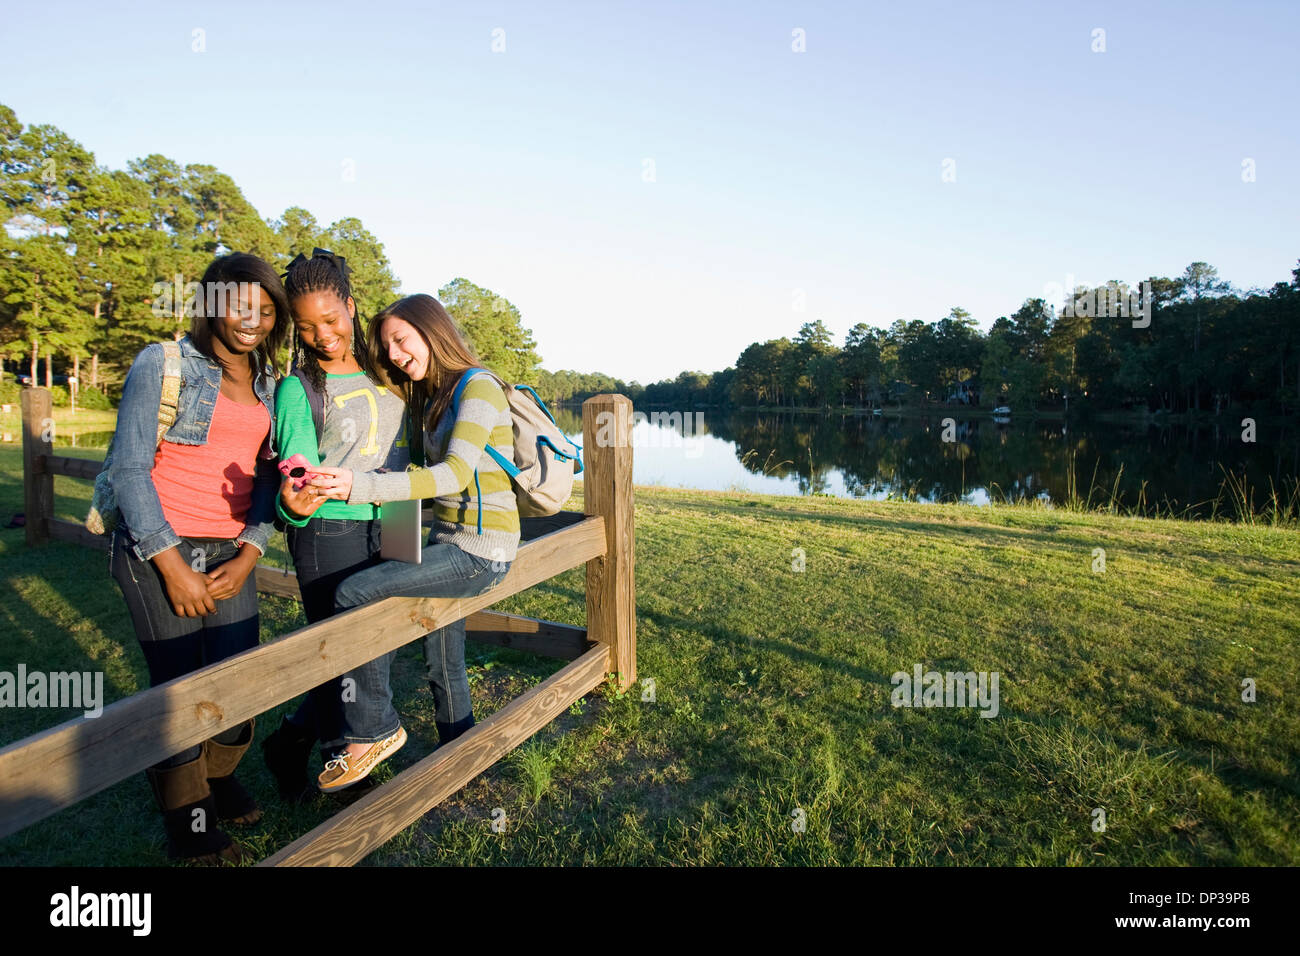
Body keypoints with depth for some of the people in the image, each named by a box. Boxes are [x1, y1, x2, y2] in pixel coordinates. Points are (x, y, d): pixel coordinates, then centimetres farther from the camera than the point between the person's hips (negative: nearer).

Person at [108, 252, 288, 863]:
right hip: (159, 549, -4)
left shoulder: (268, 383, 9)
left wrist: (249, 554, -3)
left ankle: (219, 779, 34)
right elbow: (128, 468, -9)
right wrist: (172, 565, -13)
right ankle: (187, 820, 24)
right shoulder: (162, 365, -6)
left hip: (230, 554, 5)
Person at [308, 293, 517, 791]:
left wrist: (360, 486, -37)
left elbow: (457, 473, -27)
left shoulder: (478, 386, -13)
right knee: (443, 667, 14)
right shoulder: (432, 398, 17)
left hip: (480, 550, -9)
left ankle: (373, 731, -1)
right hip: (449, 541, 9)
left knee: (354, 595, -18)